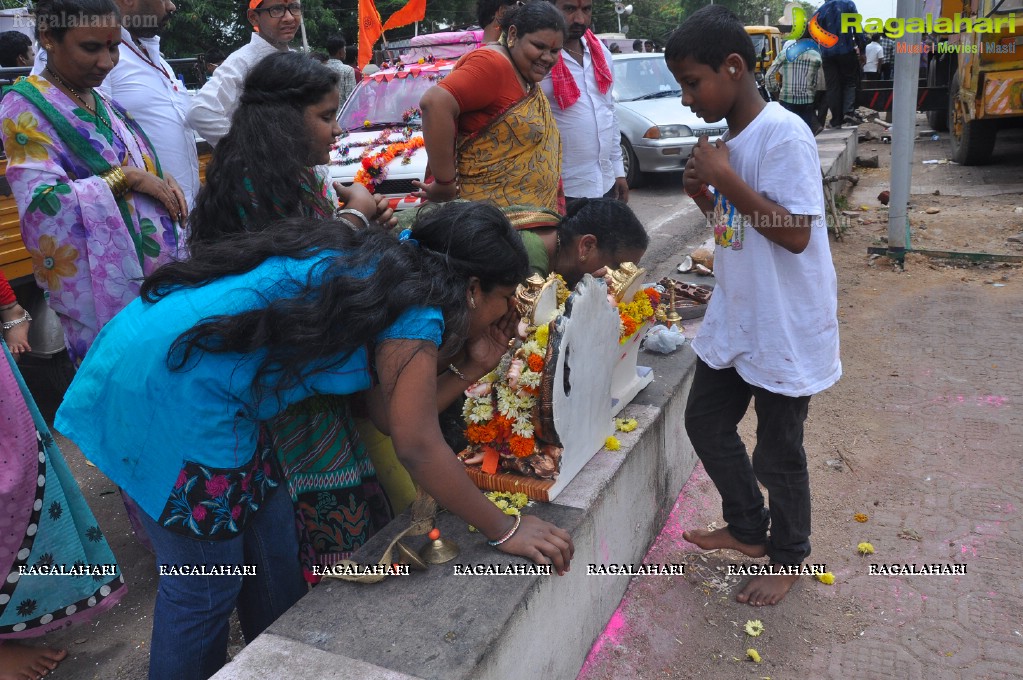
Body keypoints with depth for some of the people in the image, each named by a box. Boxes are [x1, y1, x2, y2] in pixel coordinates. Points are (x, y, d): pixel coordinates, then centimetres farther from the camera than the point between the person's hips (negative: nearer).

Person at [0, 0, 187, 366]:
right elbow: (43, 204, -19)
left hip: (155, 276, 7)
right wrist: (126, 177, -18)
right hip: (101, 290, -7)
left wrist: (162, 182, -1)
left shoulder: (103, 103, 13)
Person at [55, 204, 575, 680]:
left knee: (269, 547, 19)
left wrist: (470, 368, 8)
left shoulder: (384, 268, 12)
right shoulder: (417, 308, -15)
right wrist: (504, 531, -3)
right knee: (204, 589, 5)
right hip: (171, 392, -10)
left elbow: (387, 414, 12)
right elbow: (418, 448, -13)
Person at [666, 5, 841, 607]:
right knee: (707, 423, 18)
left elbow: (795, 233, -25)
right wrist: (704, 193, -3)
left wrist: (726, 177, -22)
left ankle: (788, 557, 32)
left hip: (786, 329, -9)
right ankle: (748, 529, 39)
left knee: (778, 452, 7)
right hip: (734, 320, 9)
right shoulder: (729, 137, 8)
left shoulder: (784, 135, -19)